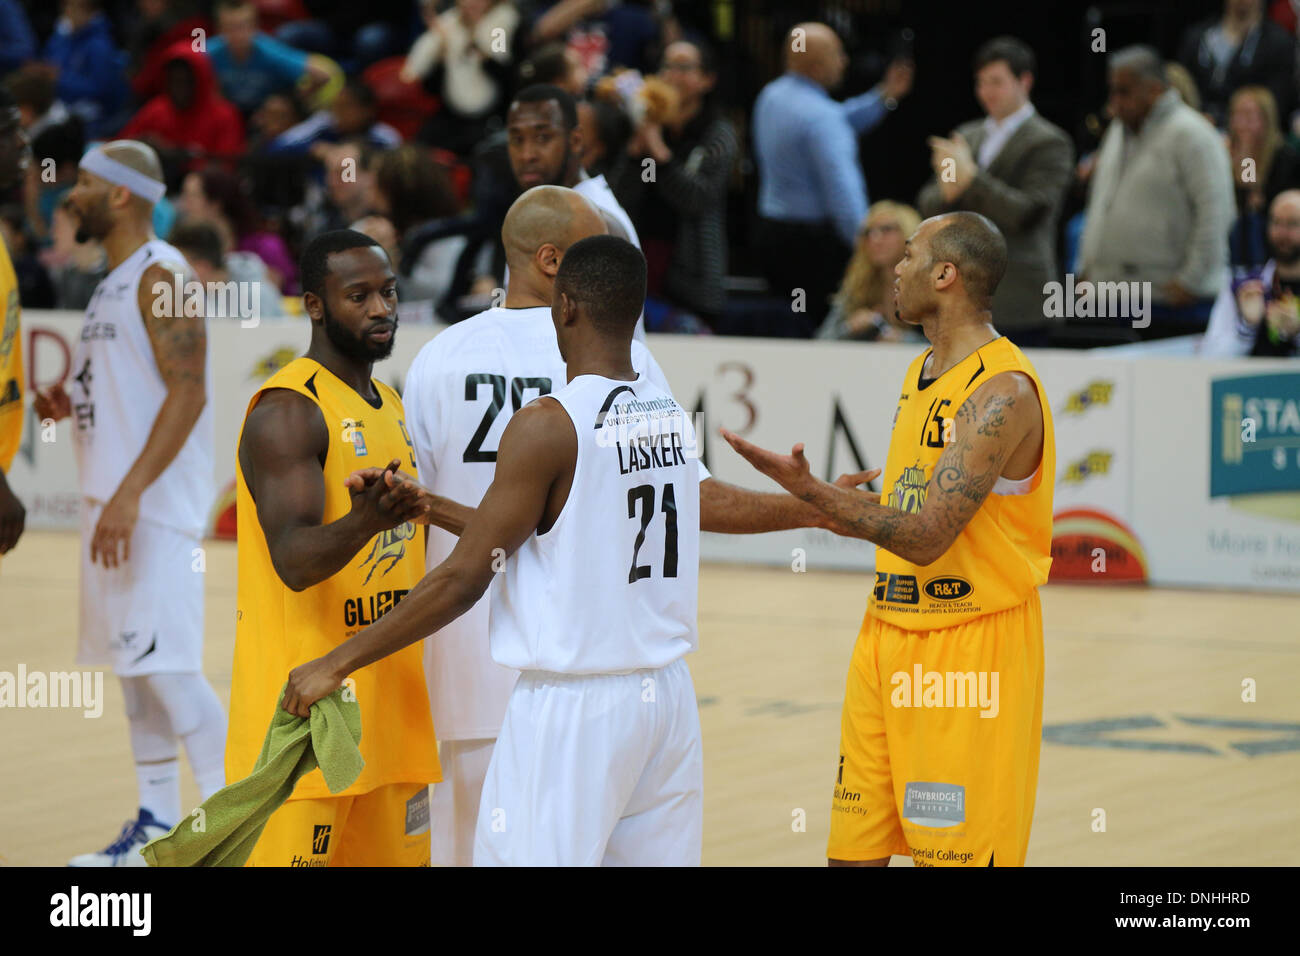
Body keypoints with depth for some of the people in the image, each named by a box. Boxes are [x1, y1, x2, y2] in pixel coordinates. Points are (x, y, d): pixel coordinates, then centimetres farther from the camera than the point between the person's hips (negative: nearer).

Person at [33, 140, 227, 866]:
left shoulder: (162, 275, -13)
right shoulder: (115, 282, 17)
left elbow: (187, 392, -20)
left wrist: (130, 492, -26)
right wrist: (70, 403, 7)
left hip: (156, 505, -10)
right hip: (115, 499, 10)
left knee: (165, 663, -13)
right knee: (135, 666, 11)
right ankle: (157, 824, 16)